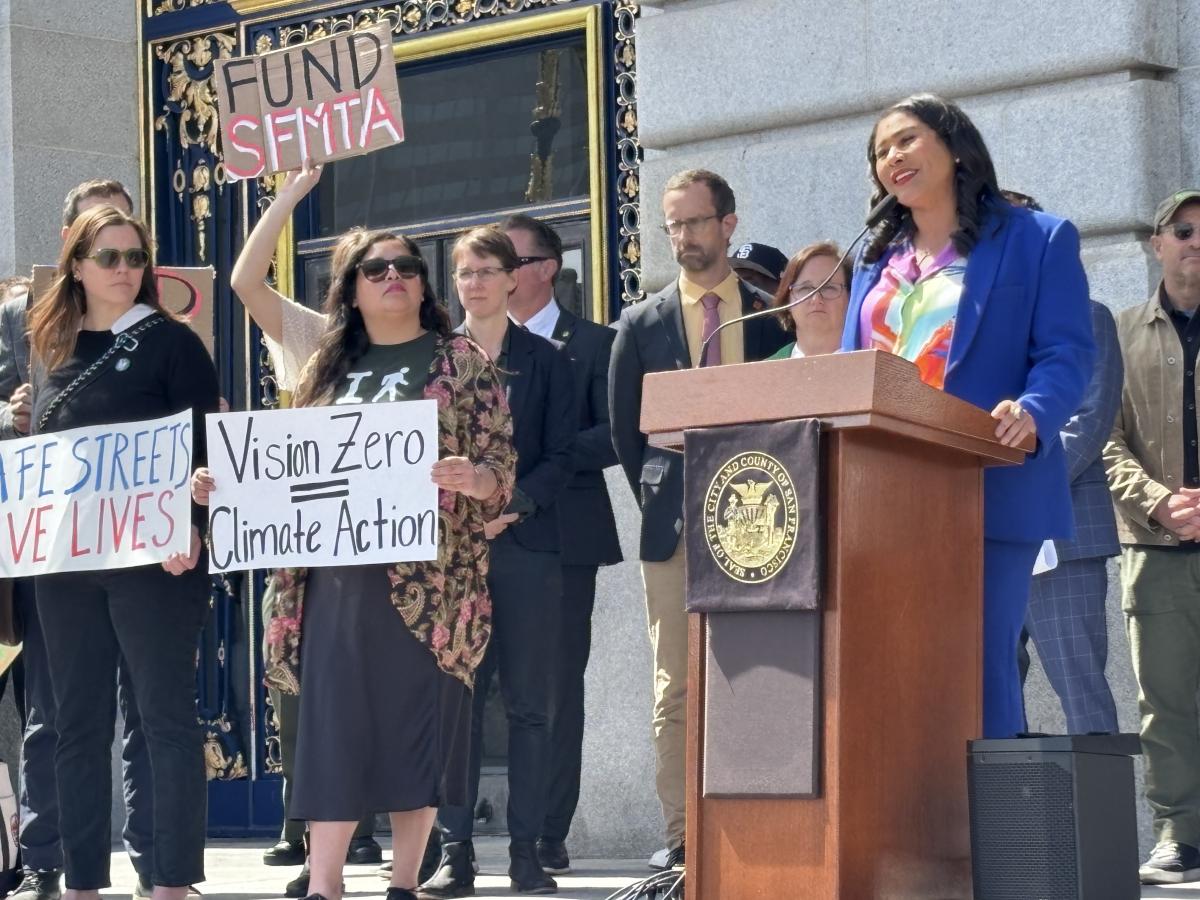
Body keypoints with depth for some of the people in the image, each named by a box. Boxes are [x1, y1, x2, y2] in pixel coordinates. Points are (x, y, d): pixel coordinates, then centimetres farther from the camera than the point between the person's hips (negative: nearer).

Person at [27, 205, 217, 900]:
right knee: (79, 723, 7)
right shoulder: (50, 349, 13)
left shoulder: (173, 342, -1)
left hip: (153, 557, -5)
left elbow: (205, 447, -5)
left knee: (167, 717, -3)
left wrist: (191, 527, -18)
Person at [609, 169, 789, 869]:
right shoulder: (642, 324, 10)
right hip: (675, 524, 1)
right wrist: (657, 500, 7)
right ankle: (682, 834, -1)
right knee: (677, 687, -1)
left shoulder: (772, 314, 7)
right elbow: (625, 432, 13)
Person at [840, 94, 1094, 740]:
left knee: (981, 663, -9)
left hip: (990, 491, -5)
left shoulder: (1036, 240, 5)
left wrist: (1032, 414, -25)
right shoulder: (876, 258, 23)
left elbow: (1067, 354, -5)